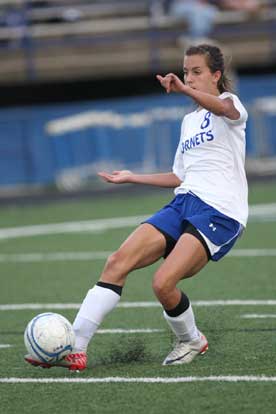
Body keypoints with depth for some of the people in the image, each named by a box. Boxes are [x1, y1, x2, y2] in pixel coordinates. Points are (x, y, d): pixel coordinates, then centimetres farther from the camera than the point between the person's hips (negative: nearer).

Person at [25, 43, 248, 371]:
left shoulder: (229, 104, 0)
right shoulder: (189, 120, 25)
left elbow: (224, 108, -27)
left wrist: (185, 90, -46)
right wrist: (132, 177, 28)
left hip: (220, 211, -8)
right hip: (184, 202, 8)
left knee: (163, 283, -24)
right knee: (118, 262, -12)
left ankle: (191, 340, 6)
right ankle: (74, 347, -17)